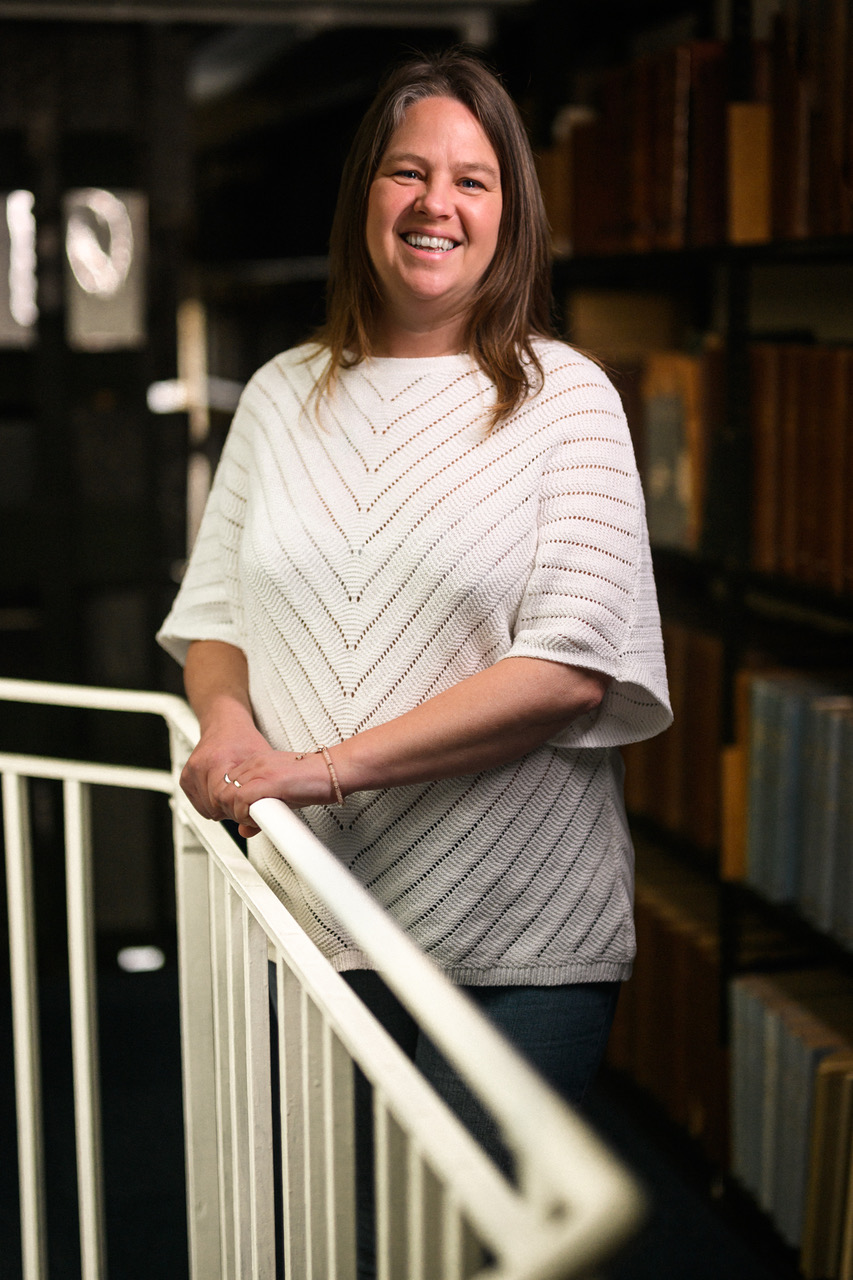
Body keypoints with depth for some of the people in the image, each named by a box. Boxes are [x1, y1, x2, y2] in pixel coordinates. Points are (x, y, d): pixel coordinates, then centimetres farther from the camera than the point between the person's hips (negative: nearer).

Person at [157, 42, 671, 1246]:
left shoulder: (564, 396, -5)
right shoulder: (282, 395, 7)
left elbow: (572, 667, -14)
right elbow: (211, 608, 13)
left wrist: (326, 764, -18)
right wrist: (229, 719, -10)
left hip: (518, 937, -3)